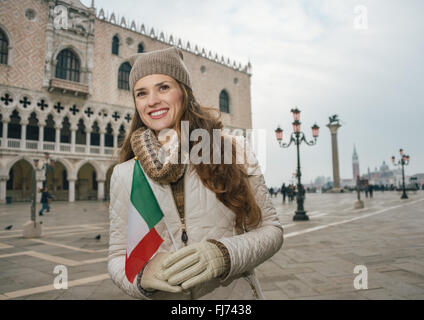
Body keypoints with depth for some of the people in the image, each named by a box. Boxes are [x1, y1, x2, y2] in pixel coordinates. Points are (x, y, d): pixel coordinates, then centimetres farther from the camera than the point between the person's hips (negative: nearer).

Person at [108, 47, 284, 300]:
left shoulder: (233, 151, -10)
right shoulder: (124, 174, -5)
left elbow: (270, 229, -7)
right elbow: (117, 255, 1)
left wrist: (223, 254, -25)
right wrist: (142, 277, -20)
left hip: (236, 293, -1)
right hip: (161, 297, 2)